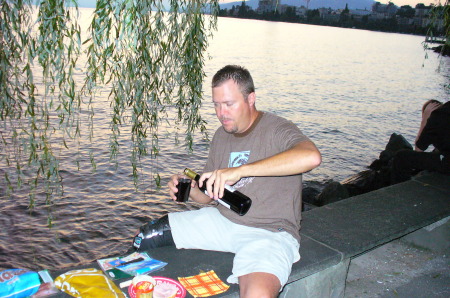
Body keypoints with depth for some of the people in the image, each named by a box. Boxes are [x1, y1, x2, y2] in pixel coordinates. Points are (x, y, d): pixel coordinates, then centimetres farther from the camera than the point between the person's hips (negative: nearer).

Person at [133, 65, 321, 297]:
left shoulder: (277, 130, -13)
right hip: (222, 220, 7)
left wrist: (240, 170, -38)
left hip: (268, 232, -7)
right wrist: (187, 188, -9)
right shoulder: (221, 135, 10)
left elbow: (311, 156, -38)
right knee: (148, 236, 5)